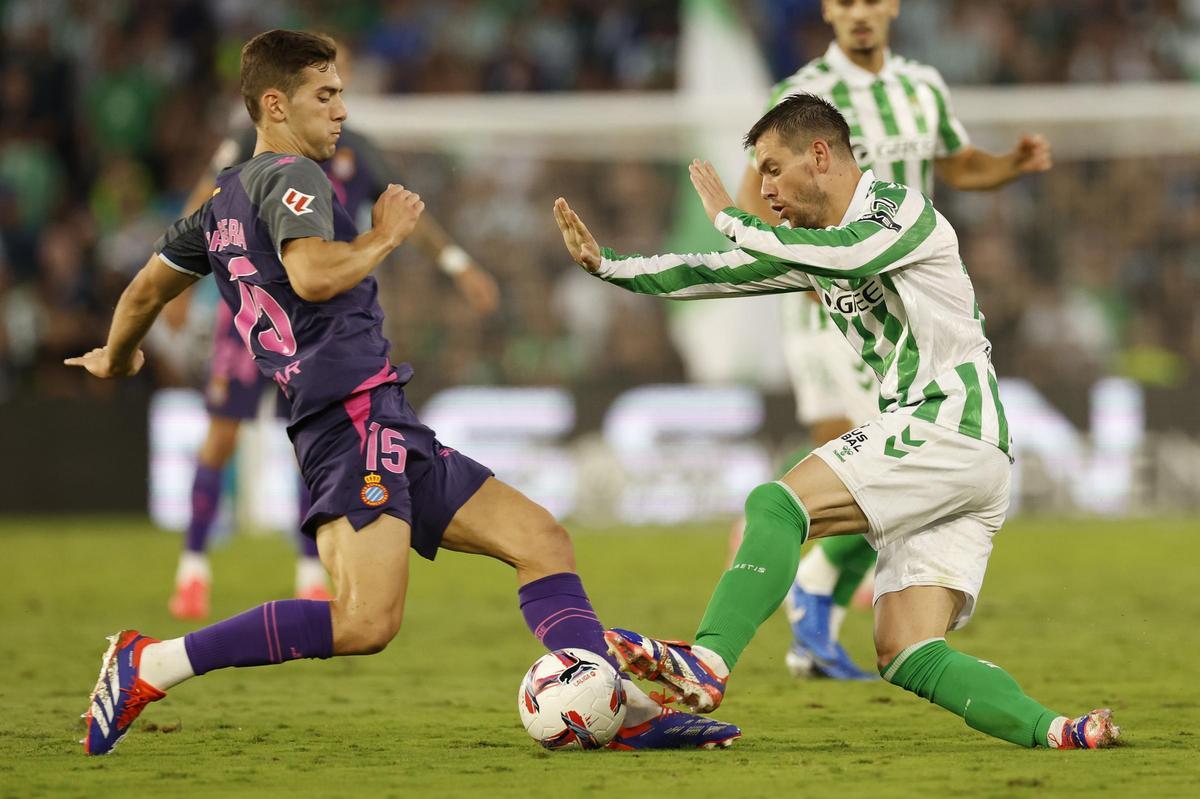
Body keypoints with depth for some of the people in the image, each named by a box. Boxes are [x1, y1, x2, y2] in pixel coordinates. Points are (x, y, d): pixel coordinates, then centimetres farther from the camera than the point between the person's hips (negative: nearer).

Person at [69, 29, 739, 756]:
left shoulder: (222, 200, 24)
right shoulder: (290, 178, -4)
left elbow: (147, 291, 34)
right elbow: (313, 275, -23)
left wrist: (115, 361, 52)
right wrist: (386, 236, -5)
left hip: (386, 430, 11)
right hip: (354, 409, -11)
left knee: (542, 539, 7)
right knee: (366, 622, -25)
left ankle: (619, 711, -5)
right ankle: (149, 666, -19)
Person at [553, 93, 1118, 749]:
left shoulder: (901, 209, -4)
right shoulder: (813, 241, 23)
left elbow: (843, 257, -24)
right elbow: (715, 275, 25)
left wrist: (730, 219, -12)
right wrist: (605, 265, 17)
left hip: (950, 429, -9)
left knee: (774, 504, -20)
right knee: (905, 654, -6)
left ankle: (706, 665, -33)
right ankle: (1054, 732, -17)